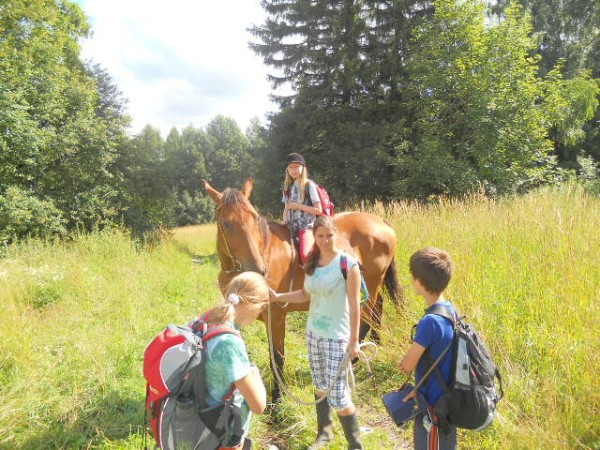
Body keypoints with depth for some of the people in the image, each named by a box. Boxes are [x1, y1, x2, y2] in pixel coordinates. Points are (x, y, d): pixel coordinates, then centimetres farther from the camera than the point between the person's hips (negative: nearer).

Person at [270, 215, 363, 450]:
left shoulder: (348, 264, -16)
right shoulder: (312, 263, 2)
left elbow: (354, 305, -15)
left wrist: (354, 340, -14)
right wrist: (277, 296, 2)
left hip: (337, 338, -6)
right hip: (313, 333, 6)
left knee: (337, 395, -3)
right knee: (320, 385, 21)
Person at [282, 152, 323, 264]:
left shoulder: (309, 185, -4)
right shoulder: (288, 187, 13)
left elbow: (318, 210, -8)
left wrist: (298, 206, -13)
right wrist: (285, 218, -3)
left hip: (306, 226, -6)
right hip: (292, 227, 6)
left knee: (305, 255, -27)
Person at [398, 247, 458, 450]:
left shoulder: (429, 322, -30)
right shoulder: (450, 311, -2)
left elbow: (408, 365, -18)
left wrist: (406, 360, 2)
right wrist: (410, 358, -4)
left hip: (433, 406, -8)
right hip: (448, 401, 8)